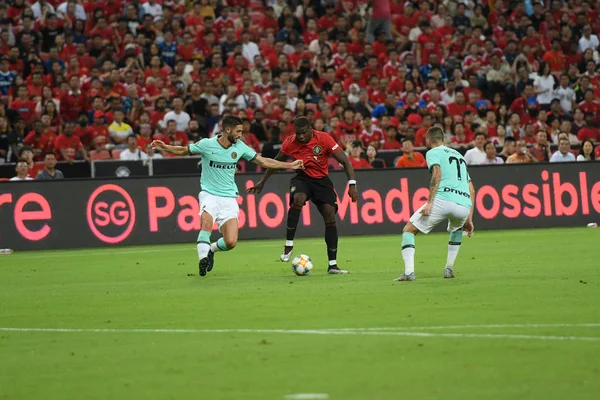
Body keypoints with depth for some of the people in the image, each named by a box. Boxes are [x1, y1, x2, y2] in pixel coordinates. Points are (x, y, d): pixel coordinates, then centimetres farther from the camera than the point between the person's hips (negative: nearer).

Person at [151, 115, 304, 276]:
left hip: (229, 198, 3)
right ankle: (203, 257, -24)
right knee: (207, 222, -35)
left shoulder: (240, 147, 2)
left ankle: (210, 249, 22)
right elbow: (183, 150, 3)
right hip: (209, 195, -3)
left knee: (231, 242, -9)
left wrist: (290, 165, 10)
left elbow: (263, 161, 10)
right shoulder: (207, 144, -8)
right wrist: (165, 147, -16)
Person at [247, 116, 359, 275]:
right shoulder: (290, 143, -11)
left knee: (330, 216, -12)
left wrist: (352, 185, -22)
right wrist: (262, 182, 14)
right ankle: (289, 245, -25)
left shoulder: (324, 139, -17)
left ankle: (332, 265, -7)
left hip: (322, 179, 0)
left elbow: (345, 161, -13)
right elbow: (276, 162, 8)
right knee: (298, 198, -34)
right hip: (302, 177, 0)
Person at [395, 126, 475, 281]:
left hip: (443, 199, -6)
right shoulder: (459, 155, 32)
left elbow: (437, 175, -8)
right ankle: (449, 269, 27)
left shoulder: (433, 153, 13)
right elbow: (472, 190, 29)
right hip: (465, 205, 6)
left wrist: (429, 202, -15)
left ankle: (409, 271, -11)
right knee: (457, 229, 39)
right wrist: (469, 219, 30)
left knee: (408, 230, 7)